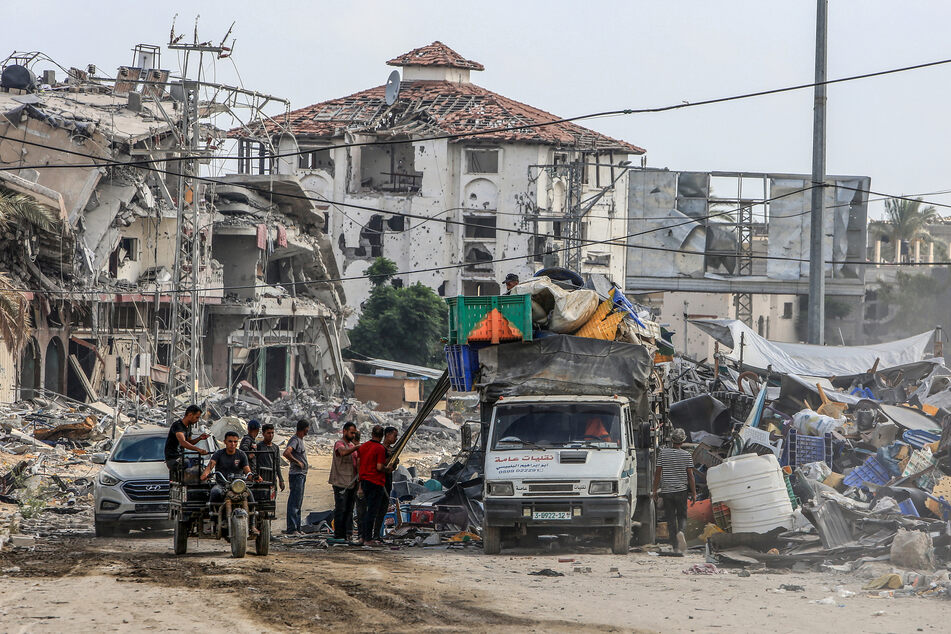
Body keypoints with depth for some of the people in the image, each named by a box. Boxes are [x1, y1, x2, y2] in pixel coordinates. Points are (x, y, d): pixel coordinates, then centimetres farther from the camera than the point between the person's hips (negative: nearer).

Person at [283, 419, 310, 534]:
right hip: (296, 474, -10)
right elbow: (286, 453, -29)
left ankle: (297, 527, 18)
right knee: (295, 502, -11)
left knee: (298, 503, 13)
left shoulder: (300, 440, 18)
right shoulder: (295, 440, -13)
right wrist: (297, 462, -20)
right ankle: (291, 528, -12)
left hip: (301, 474, 10)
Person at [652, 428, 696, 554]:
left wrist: (655, 490, 9)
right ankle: (681, 531, -21)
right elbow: (690, 476, -3)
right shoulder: (686, 455, -4)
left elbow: (657, 473, 1)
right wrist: (694, 493, 4)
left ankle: (675, 545, 4)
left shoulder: (663, 453, -1)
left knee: (671, 519, 7)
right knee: (682, 516, 10)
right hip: (681, 491, -1)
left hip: (666, 491, 1)